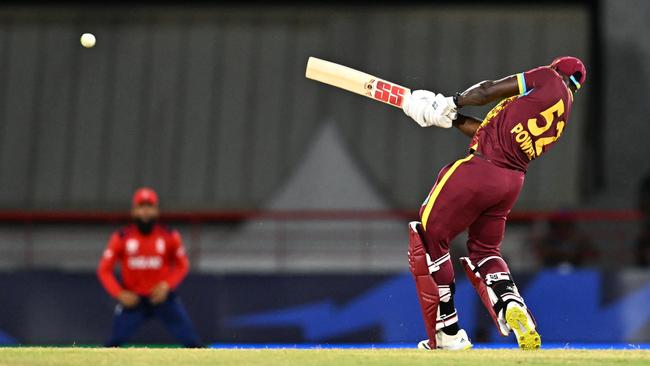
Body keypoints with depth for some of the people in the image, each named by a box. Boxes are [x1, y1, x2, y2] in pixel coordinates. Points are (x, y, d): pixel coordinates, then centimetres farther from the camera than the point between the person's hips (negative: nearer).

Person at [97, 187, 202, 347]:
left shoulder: (170, 236, -3)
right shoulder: (121, 238, -5)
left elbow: (182, 266, 7)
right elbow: (104, 270, 0)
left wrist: (167, 285, -11)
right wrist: (119, 294, -14)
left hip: (162, 297, 1)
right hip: (133, 299, 0)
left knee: (192, 342, -7)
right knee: (115, 341, -13)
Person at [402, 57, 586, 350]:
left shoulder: (550, 78, 0)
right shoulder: (564, 115, 20)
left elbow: (490, 90, -6)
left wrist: (453, 102, 9)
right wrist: (450, 118, 24)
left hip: (481, 169, -8)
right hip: (512, 182, 8)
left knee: (428, 237, 2)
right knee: (484, 250, 24)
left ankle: (448, 336, 2)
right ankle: (512, 305, -7)